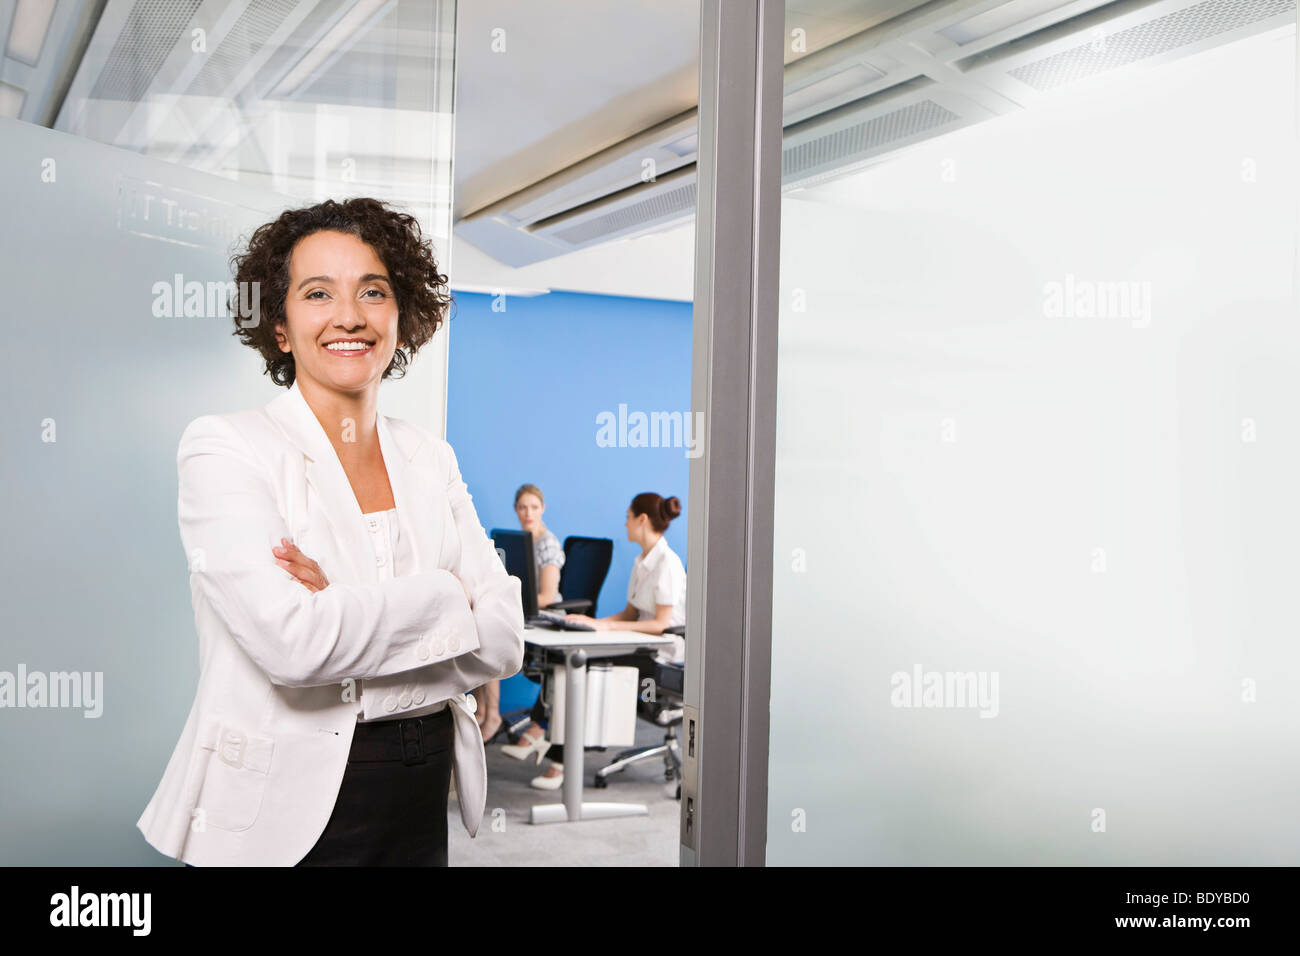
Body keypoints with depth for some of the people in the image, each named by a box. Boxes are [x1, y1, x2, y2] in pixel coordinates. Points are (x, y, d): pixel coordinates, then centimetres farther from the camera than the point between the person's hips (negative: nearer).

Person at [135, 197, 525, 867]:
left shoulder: (431, 459, 5)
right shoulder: (223, 448, -9)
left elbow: (501, 644, -4)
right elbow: (292, 642, -24)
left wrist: (350, 613, -17)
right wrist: (445, 598, -12)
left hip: (424, 796, 5)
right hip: (288, 807, -4)